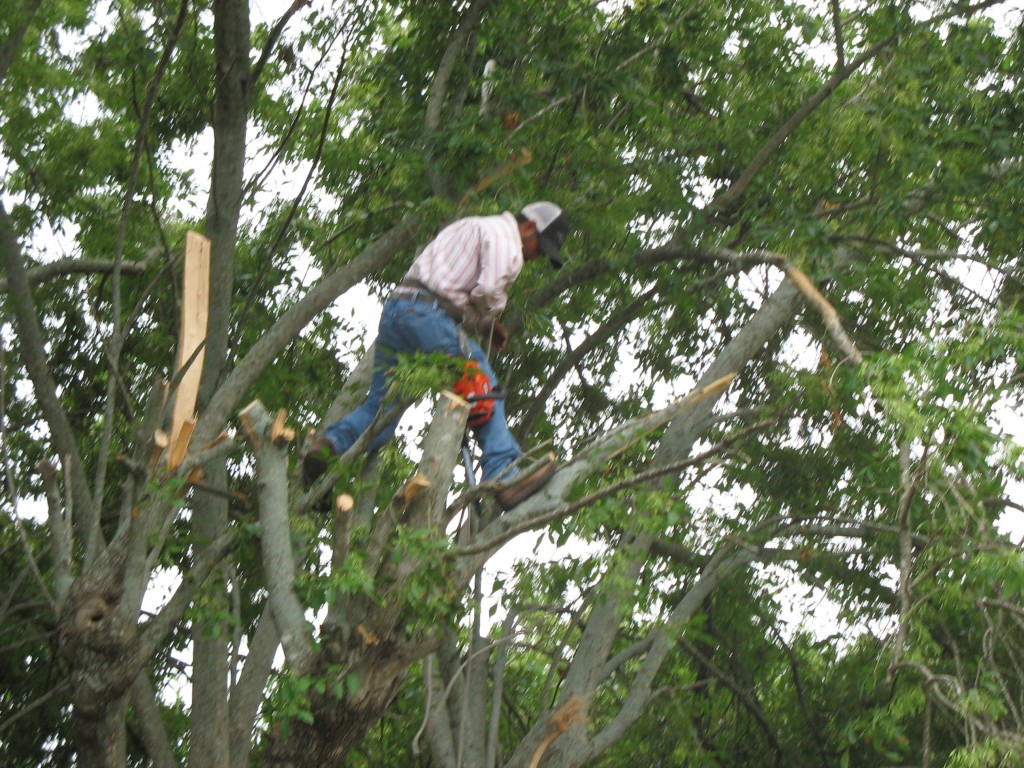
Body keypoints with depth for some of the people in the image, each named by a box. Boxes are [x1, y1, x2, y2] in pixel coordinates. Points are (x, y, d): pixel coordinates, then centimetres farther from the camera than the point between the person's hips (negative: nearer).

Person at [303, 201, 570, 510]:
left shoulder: (469, 227, 33)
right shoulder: (503, 234, 3)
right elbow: (489, 290, -13)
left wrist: (483, 326, 19)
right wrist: (488, 322, 8)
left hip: (395, 307, 9)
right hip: (429, 315, -8)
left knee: (382, 404, 10)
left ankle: (330, 444, -10)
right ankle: (503, 477, -13)